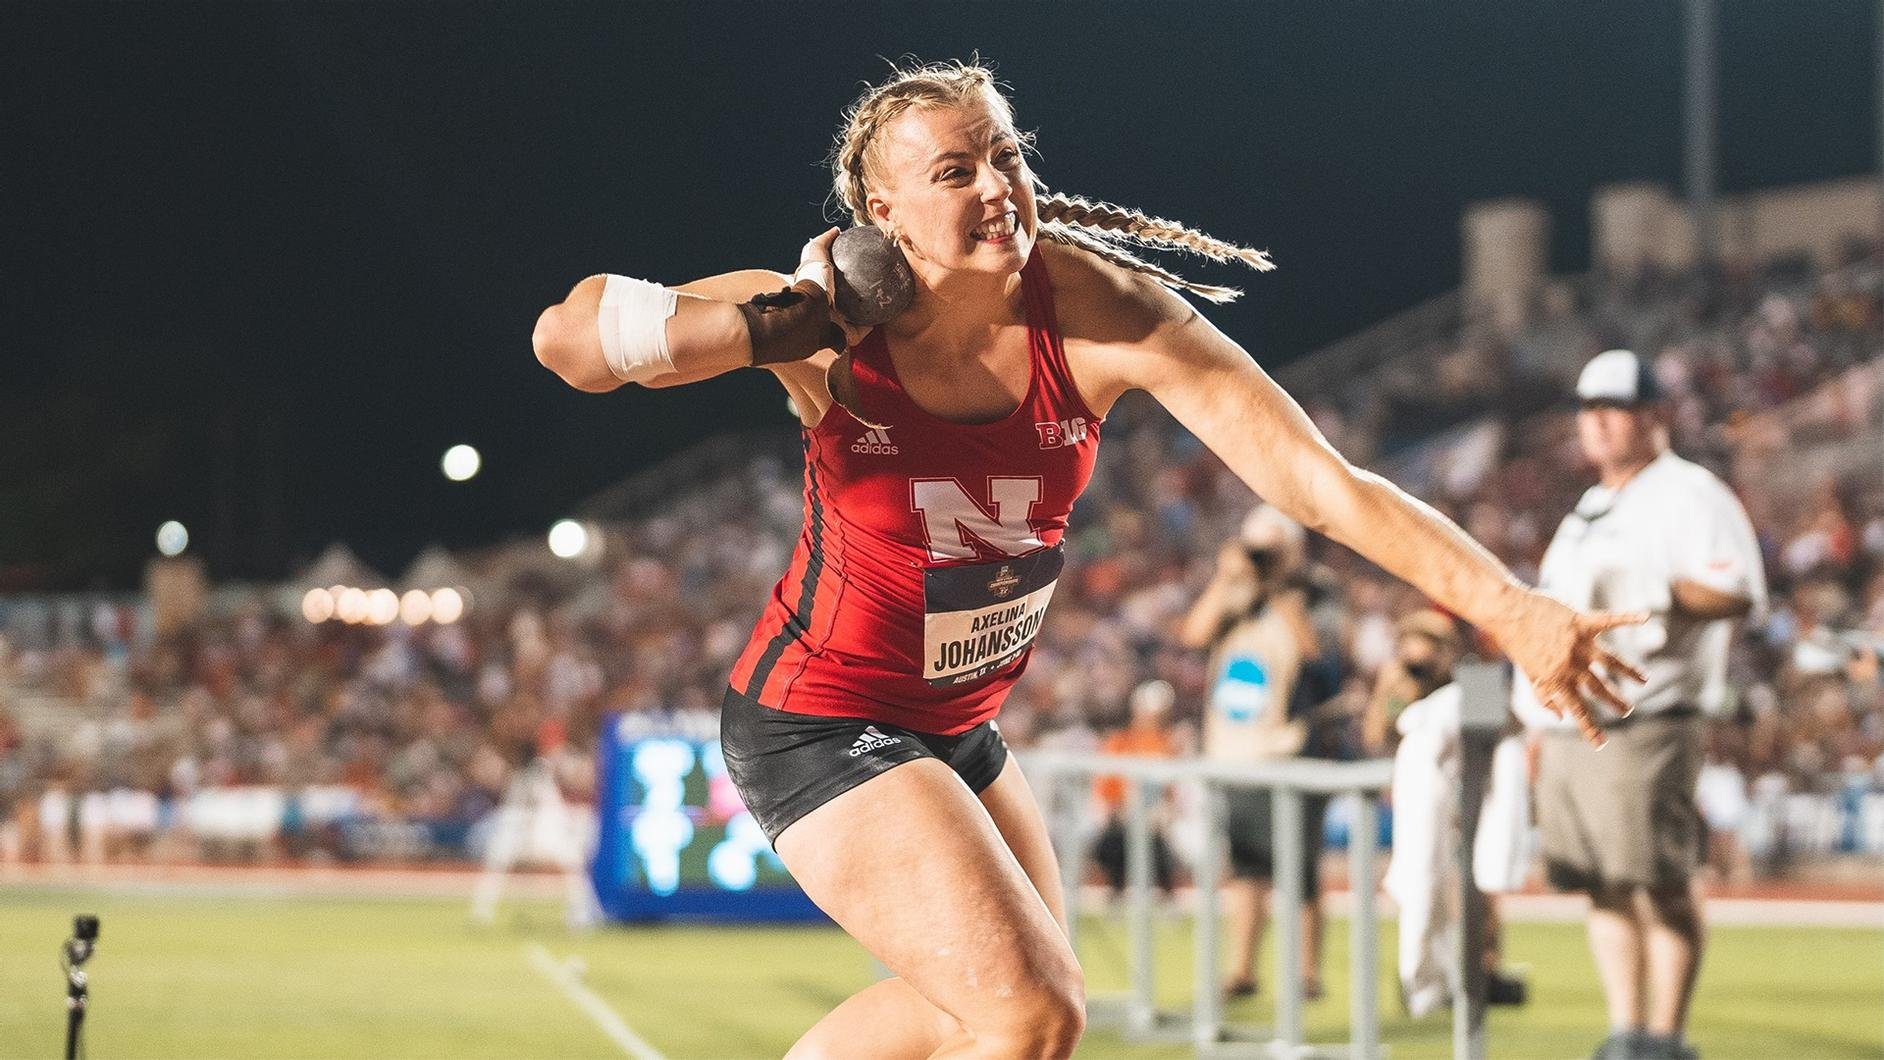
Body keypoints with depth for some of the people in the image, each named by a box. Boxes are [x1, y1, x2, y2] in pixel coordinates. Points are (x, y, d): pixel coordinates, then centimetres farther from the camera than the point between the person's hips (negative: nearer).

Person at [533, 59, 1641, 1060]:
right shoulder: (834, 329, -21)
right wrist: (775, 322, -33)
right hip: (820, 722, -6)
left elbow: (1320, 480, -24)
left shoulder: (1096, 312, -19)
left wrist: (1514, 607, -34)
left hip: (956, 726, 6)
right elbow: (569, 339, -23)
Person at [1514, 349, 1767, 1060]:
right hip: (1571, 728, 9)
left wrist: (1653, 593, -27)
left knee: (1661, 886, -10)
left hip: (1643, 727, -9)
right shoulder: (1589, 510, 25)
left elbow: (1738, 594, -15)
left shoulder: (1689, 494, -3)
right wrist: (1540, 721, 22)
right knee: (1604, 889, 8)